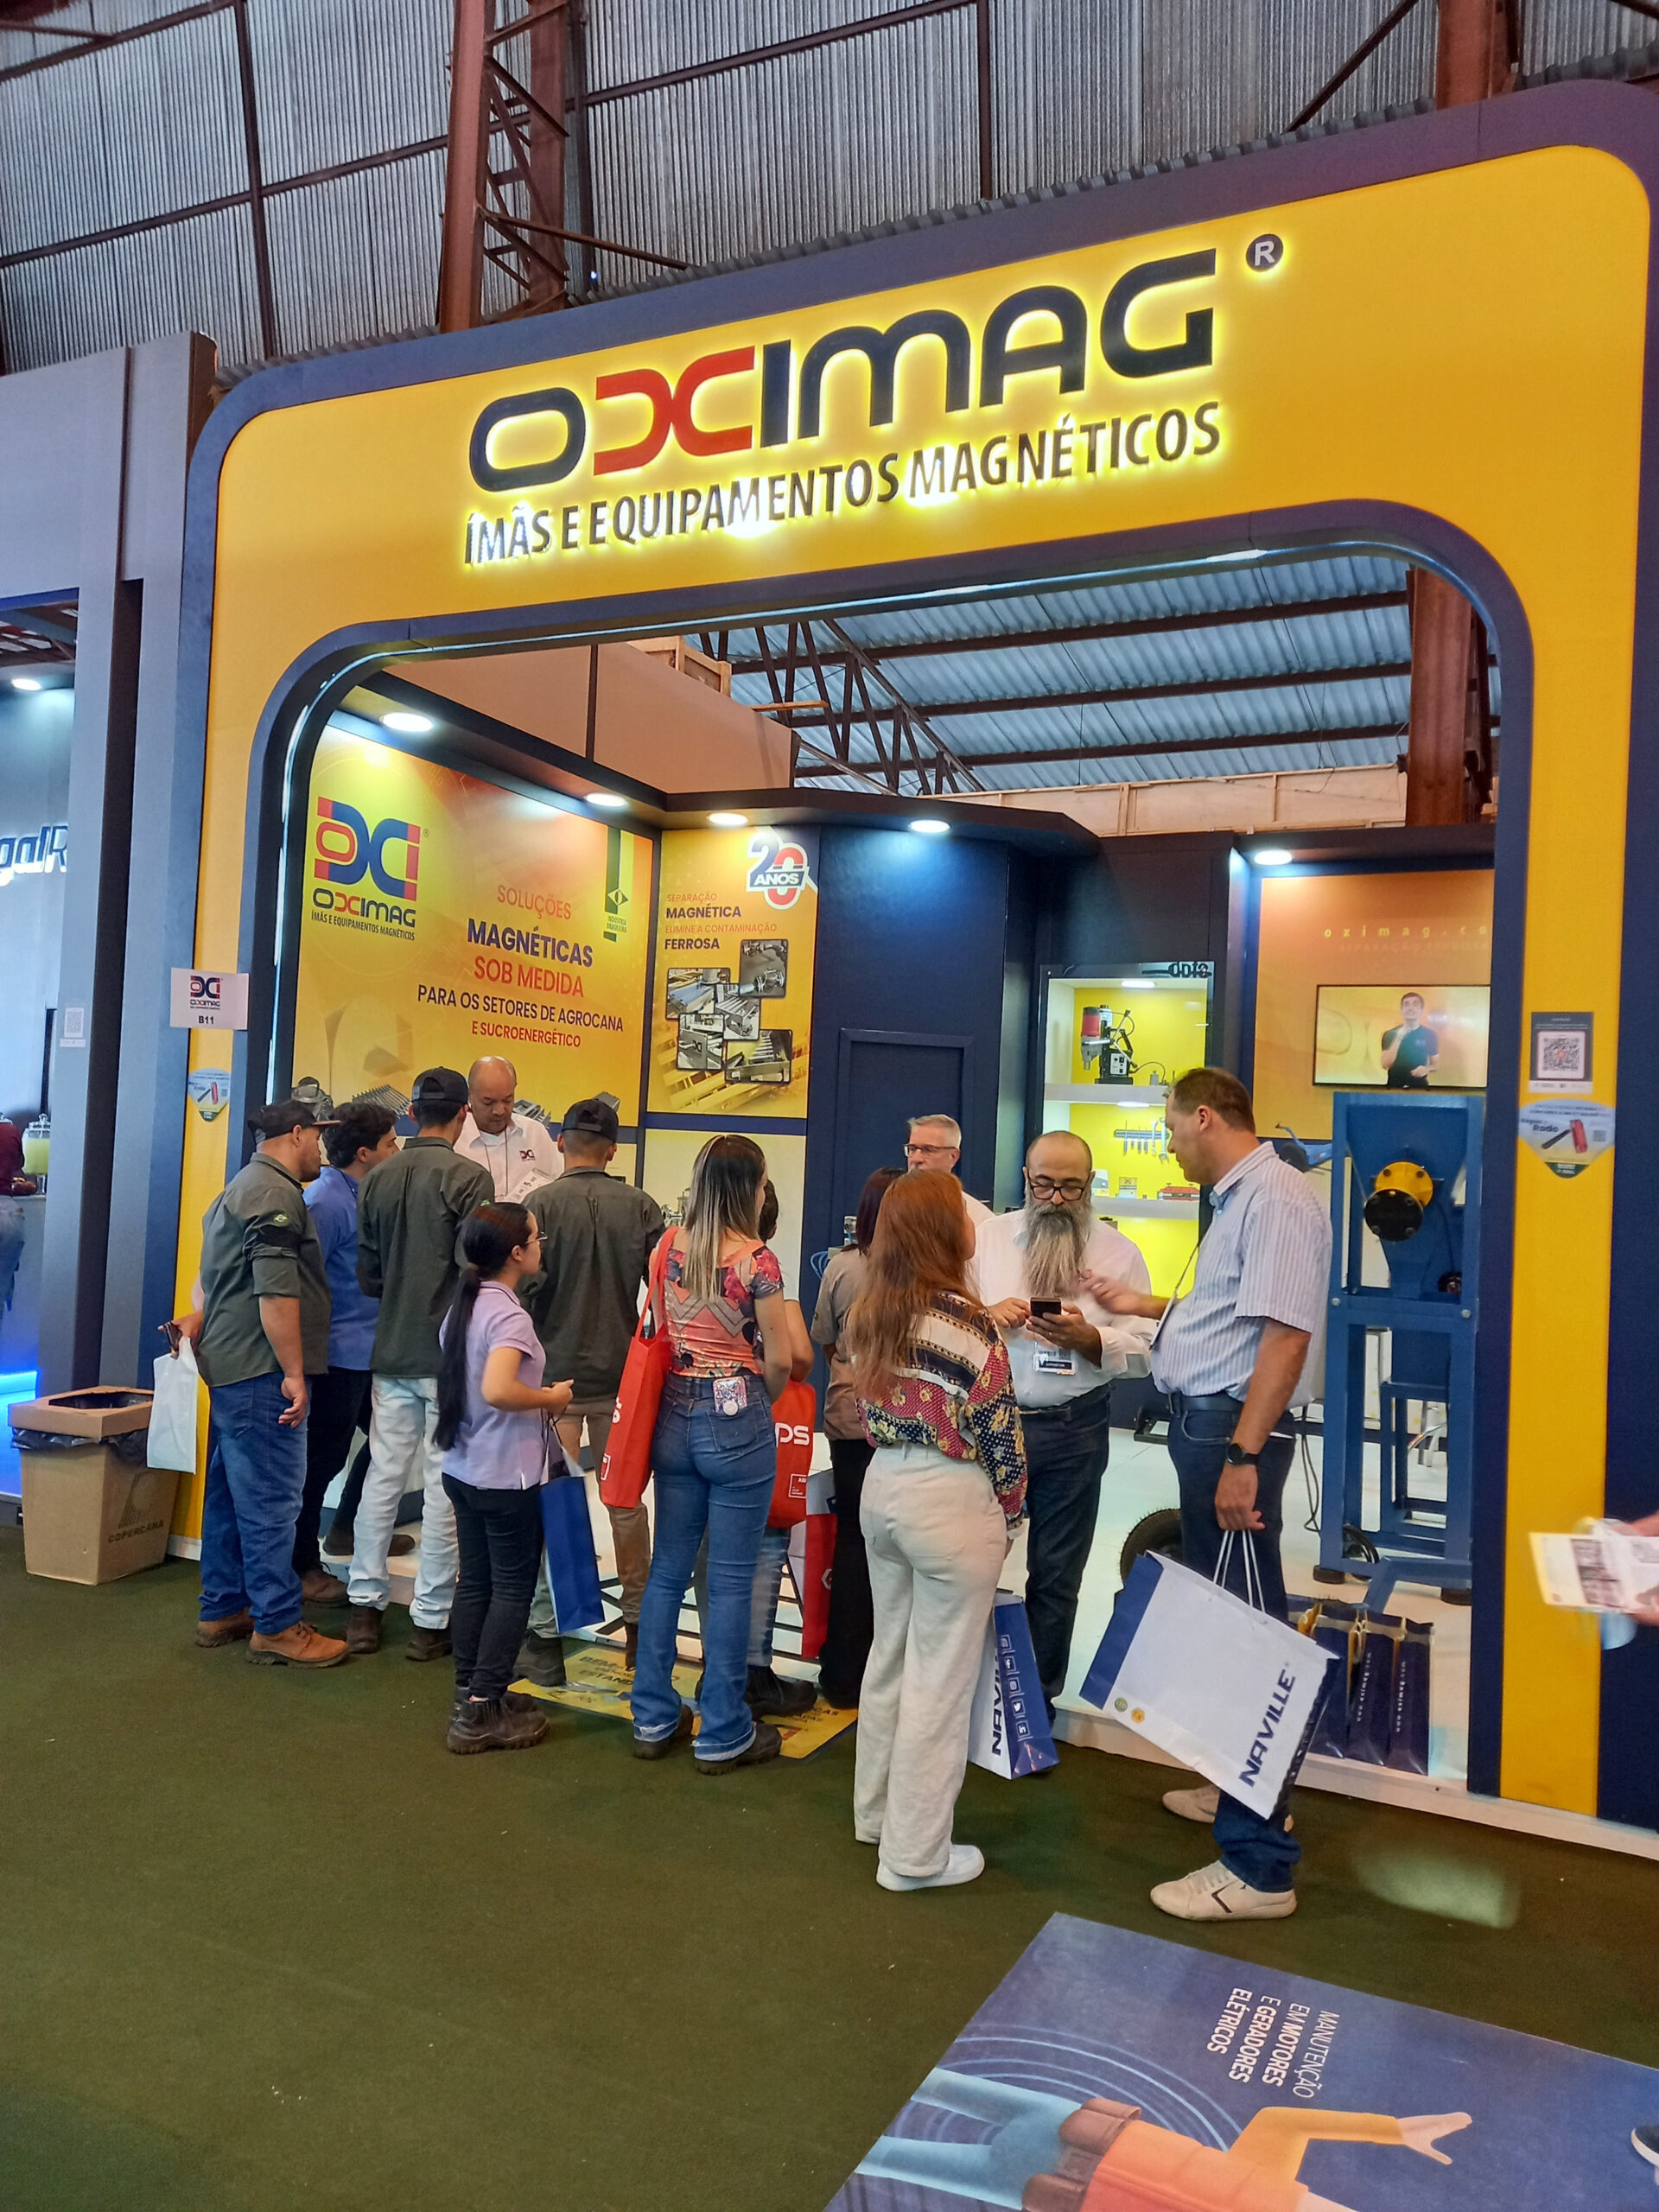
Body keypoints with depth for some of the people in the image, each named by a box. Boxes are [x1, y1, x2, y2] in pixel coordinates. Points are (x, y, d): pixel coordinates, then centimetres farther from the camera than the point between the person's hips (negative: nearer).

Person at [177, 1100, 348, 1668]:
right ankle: (276, 1626, 0)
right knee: (270, 1499, -6)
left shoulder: (240, 1189, 20)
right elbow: (275, 1291, -22)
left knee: (231, 1493, 15)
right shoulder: (276, 1194, -15)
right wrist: (293, 1374, -20)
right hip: (262, 1368, -11)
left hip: (230, 1367, 11)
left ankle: (222, 1611, 24)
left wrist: (200, 1316, 12)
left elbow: (212, 1274, 28)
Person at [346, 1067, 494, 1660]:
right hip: (449, 1352, -5)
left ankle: (365, 1604, 20)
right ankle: (430, 1619, 9)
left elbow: (366, 1271, 9)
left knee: (383, 1474, 12)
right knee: (444, 1484, 2)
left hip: (392, 1350, 5)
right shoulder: (468, 1177, -12)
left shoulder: (378, 1177, 5)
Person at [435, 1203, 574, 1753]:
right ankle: (481, 1714, 6)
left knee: (474, 1583, 15)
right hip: (506, 1478, -9)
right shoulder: (510, 1316, -21)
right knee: (512, 1590, 2)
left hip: (462, 1470, 9)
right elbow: (496, 1390, -35)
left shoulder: (462, 1306, 7)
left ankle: (470, 1696, 23)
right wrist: (551, 1398, -19)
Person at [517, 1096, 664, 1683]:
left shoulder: (541, 1204, -10)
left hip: (555, 1372, -2)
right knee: (626, 1501, 15)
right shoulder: (642, 1208, -3)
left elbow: (525, 1289, -12)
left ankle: (545, 1640, 10)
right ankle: (638, 1626, 25)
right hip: (622, 1374, 3)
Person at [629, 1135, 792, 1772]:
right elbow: (779, 1361, -10)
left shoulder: (670, 1248, 1)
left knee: (667, 1570, 15)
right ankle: (724, 1735, 15)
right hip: (736, 1420, -5)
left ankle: (654, 1719, 25)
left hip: (676, 1417, 6)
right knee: (731, 1582, 4)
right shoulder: (756, 1260, -14)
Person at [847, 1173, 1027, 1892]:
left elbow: (870, 1410, 9)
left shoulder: (869, 1313, 3)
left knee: (890, 1655, 21)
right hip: (949, 1500, -7)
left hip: (883, 1485, 8)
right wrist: (1010, 1513, 1)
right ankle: (916, 1853, 17)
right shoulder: (966, 1320, -18)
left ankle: (877, 1813, 36)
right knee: (939, 1677, 5)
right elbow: (998, 1432, -13)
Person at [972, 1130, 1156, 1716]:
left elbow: (1141, 1349, -3)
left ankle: (1038, 1704, 27)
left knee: (1055, 1578, 11)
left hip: (1073, 1431, 0)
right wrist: (985, 1314, -15)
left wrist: (1087, 1338, -21)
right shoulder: (987, 1236, 4)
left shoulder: (1118, 1252, 1)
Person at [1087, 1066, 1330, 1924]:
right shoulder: (1237, 1200, 17)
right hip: (1205, 1421, 11)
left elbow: (1284, 1332, -24)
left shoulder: (1276, 1197, -16)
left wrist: (1243, 1456, -27)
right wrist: (1146, 1306, 33)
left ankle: (1258, 1863, -1)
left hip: (1235, 1428, -11)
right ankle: (1239, 1788, 34)